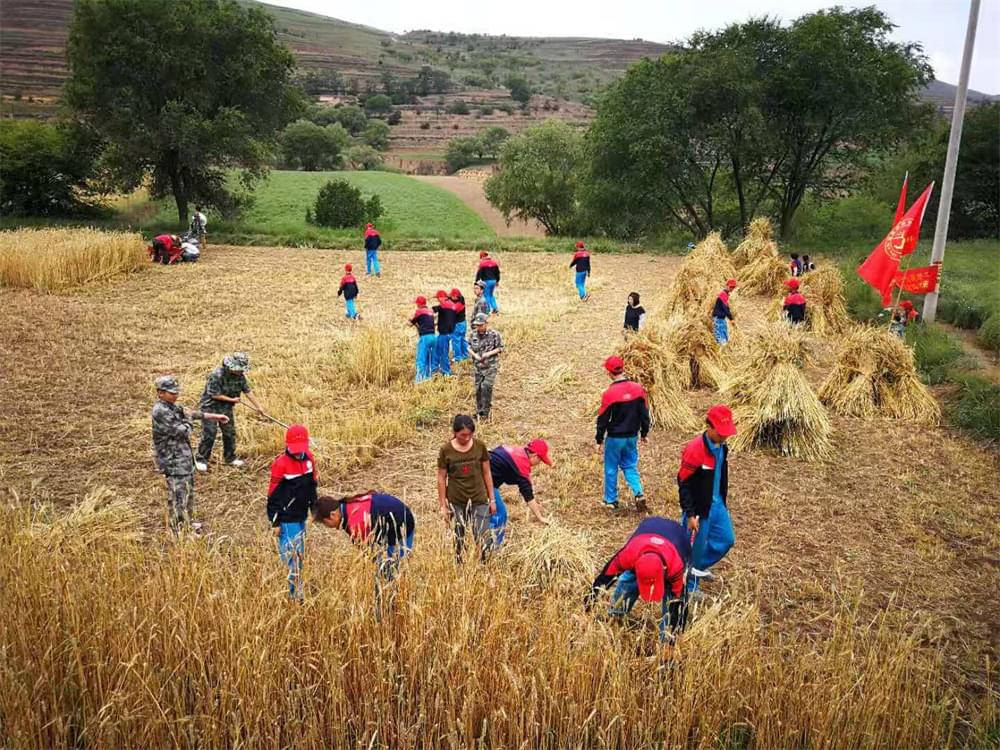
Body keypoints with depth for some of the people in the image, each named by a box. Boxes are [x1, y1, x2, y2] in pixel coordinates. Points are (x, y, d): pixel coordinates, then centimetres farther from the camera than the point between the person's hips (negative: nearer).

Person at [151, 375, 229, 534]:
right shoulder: (160, 411, -23)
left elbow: (193, 413, 18)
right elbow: (182, 431, -24)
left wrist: (215, 416, 19)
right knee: (178, 495, -2)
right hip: (173, 461, -10)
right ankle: (178, 531, 8)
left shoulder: (173, 406, 7)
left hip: (184, 457, 10)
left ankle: (187, 523, 36)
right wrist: (187, 422, -3)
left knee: (188, 491, 21)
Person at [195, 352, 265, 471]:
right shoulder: (216, 375, -25)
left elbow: (248, 392, 2)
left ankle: (230, 457, 24)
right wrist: (232, 400, -14)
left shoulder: (240, 376, -6)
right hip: (210, 407, -6)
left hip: (226, 408, 6)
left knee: (230, 433, 8)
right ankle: (201, 460, 7)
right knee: (209, 434, -6)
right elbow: (215, 395, -22)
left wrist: (258, 407, 4)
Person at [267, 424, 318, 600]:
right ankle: (294, 594, 2)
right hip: (286, 519, -7)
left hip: (301, 516, 7)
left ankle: (297, 592, 30)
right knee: (291, 557, -5)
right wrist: (275, 522, -11)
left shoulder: (309, 458, 3)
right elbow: (273, 495, -13)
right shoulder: (281, 464, -17)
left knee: (300, 555, 17)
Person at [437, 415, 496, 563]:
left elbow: (486, 474, 2)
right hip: (456, 503, 0)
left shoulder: (480, 446, -6)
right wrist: (443, 505, -2)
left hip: (479, 501, 1)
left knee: (483, 541, -2)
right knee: (458, 541, 10)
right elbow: (441, 478, -2)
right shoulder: (446, 450, -10)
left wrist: (492, 499, 4)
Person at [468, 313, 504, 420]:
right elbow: (469, 347, 11)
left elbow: (500, 348, -5)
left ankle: (485, 412, -4)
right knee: (478, 389, 8)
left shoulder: (494, 335, -11)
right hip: (477, 366, 5)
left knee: (486, 387, -15)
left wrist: (489, 353, -18)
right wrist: (474, 355, -8)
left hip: (491, 366, -5)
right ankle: (479, 411, 23)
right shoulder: (473, 334, 2)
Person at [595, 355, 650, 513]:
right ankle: (639, 494, 0)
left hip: (615, 438, -4)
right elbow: (645, 413, 3)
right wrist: (644, 433, 16)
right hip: (632, 437, 4)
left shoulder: (609, 393, -19)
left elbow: (603, 419, -12)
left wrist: (599, 440, -1)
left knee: (611, 469, 12)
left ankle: (611, 501, 21)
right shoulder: (638, 389, -5)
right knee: (630, 467, 18)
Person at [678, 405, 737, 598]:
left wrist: (723, 501, 21)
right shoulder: (695, 449, -25)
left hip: (717, 504, 8)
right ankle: (689, 588, 21)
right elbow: (684, 484, -21)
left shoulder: (722, 447, 1)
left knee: (726, 539, 18)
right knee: (694, 547, 4)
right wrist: (690, 514, -20)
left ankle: (699, 567, 37)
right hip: (699, 509, -8)